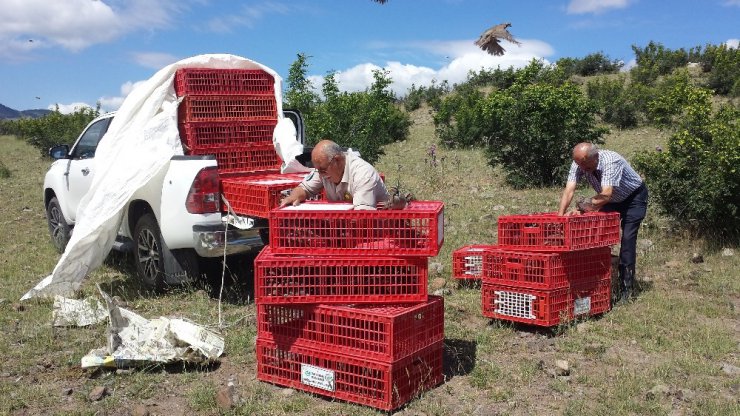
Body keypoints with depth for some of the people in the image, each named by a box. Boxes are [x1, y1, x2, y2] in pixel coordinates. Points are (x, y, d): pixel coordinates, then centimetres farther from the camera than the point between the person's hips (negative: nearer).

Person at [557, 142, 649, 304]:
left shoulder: (611, 161, -37)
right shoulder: (578, 164, -20)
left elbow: (606, 195, -43)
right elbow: (569, 190, -27)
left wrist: (581, 208, -43)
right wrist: (560, 216, -39)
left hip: (633, 197, -6)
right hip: (611, 200, 6)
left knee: (627, 239, -13)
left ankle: (626, 289, -8)